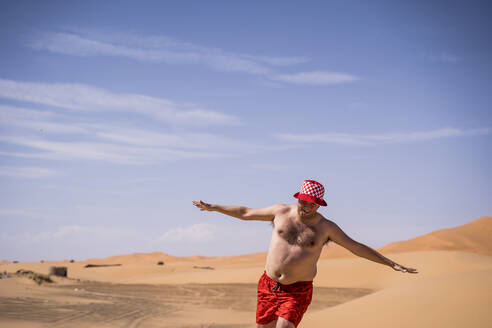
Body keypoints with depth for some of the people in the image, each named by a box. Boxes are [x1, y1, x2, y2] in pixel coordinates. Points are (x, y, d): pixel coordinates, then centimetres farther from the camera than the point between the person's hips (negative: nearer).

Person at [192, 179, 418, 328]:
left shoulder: (325, 227, -4)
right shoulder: (282, 212, 0)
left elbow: (357, 247, 1)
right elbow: (246, 213, 11)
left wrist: (393, 265, -1)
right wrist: (212, 207, 15)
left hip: (297, 292, -3)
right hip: (268, 286, 3)